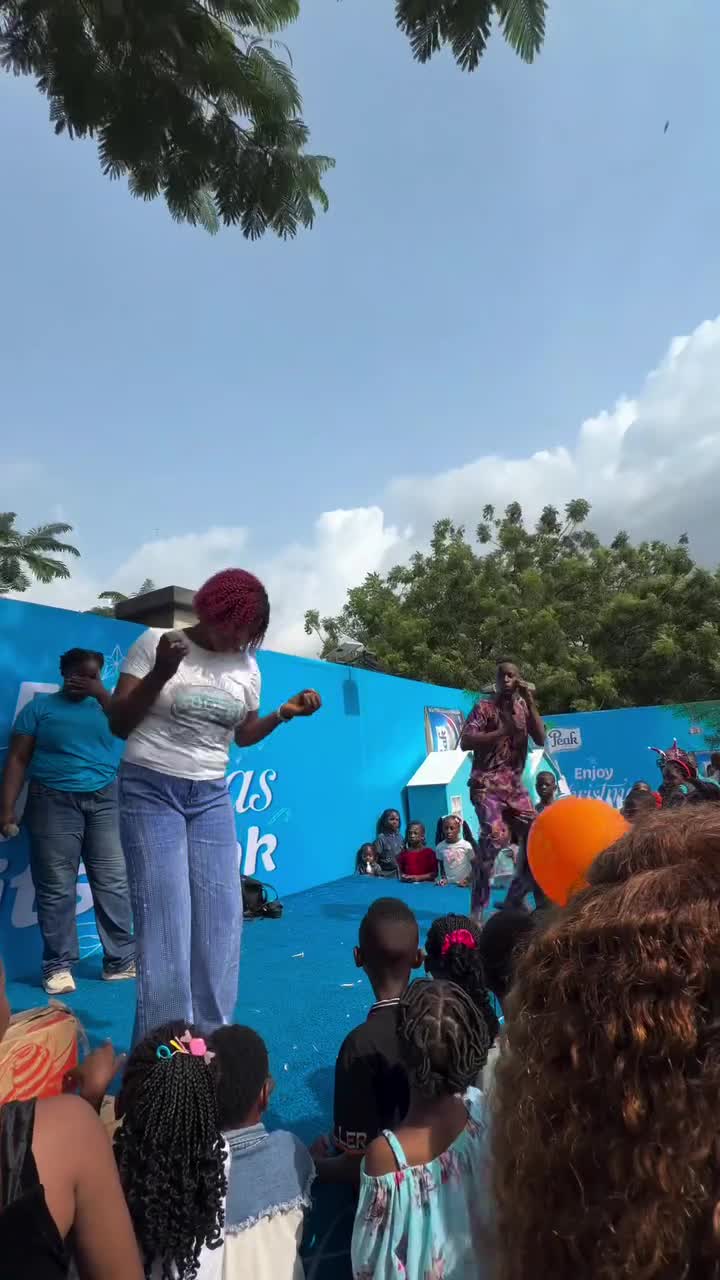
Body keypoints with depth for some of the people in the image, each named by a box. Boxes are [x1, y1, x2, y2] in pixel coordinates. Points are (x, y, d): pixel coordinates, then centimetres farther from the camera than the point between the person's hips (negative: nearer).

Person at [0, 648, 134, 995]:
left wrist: (102, 694, -7)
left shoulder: (105, 704, 13)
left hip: (106, 800, 2)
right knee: (56, 887, 1)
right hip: (54, 800, -2)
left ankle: (121, 960, 8)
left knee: (114, 882, 2)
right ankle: (58, 965, 12)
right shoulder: (40, 706, 6)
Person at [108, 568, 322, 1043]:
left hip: (212, 796, 4)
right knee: (165, 916, -5)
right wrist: (159, 674, -20)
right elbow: (119, 724, -6)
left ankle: (211, 1037, 18)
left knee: (221, 915, 2)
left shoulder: (247, 666, 5)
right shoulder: (155, 642, -7)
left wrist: (285, 713, -1)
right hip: (150, 791, -4)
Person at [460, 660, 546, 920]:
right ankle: (477, 911, -15)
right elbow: (465, 742, -13)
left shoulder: (523, 708, 14)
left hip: (514, 785, 6)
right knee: (495, 837, -24)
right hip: (487, 784, -6)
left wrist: (530, 703, -5)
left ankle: (514, 900, 22)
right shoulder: (484, 708, -1)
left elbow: (541, 740, 0)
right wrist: (502, 731, -17)